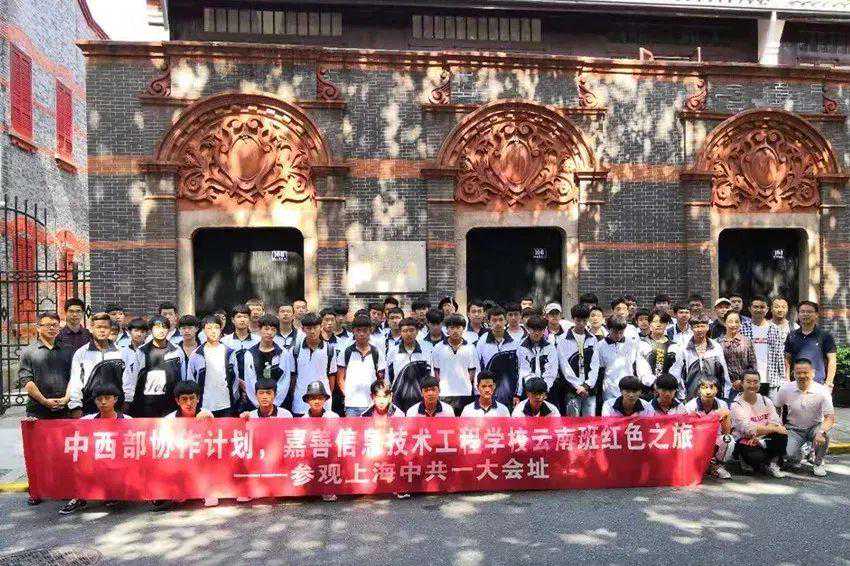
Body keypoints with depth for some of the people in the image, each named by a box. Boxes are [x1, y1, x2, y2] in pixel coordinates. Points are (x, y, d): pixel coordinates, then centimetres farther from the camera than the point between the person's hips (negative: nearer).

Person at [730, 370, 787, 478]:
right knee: (757, 457, -34)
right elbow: (749, 429, -21)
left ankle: (771, 464, -1)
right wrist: (773, 428, -23)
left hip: (764, 440, 5)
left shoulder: (765, 401, 7)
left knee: (782, 436, -24)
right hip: (745, 441, -4)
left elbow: (775, 422, -7)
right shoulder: (736, 405, -9)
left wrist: (758, 436, -22)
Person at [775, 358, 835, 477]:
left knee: (823, 434, -35)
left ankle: (818, 462, -5)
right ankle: (798, 455, 18)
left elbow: (830, 417, -22)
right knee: (789, 456, -24)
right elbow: (777, 409, 5)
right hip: (794, 429, 0)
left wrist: (821, 432, -39)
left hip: (815, 427, 0)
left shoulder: (822, 391, -16)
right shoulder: (785, 389, -11)